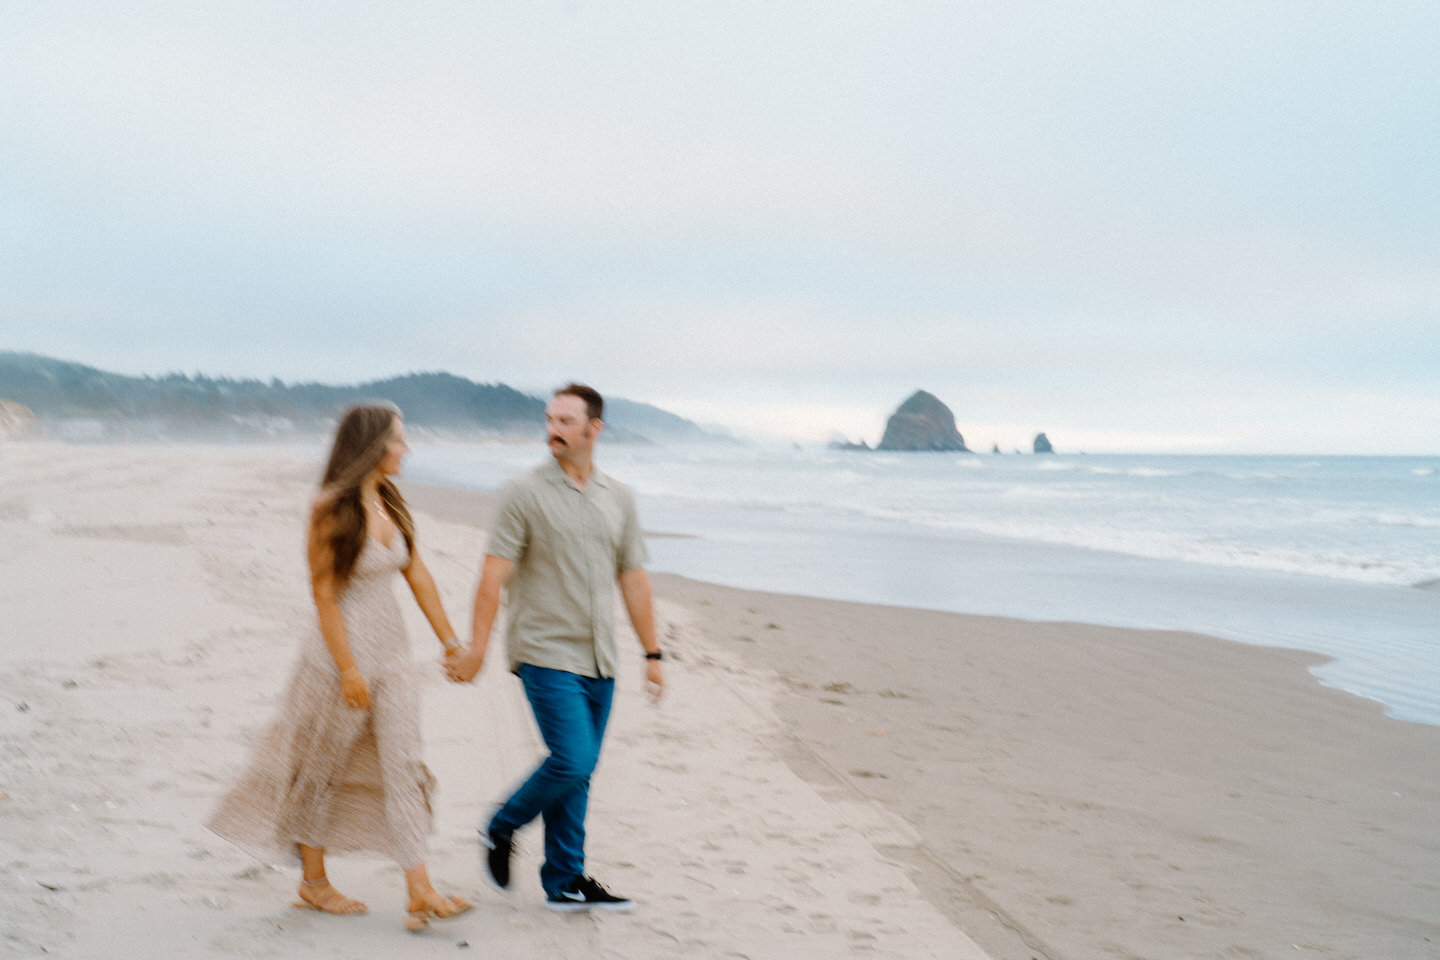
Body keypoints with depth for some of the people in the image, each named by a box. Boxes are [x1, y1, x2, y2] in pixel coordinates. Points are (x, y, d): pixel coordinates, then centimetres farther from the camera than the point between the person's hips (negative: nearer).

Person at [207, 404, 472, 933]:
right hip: (344, 648, -6)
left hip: (391, 650, 6)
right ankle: (313, 883, 26)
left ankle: (420, 893, -3)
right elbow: (323, 593, -15)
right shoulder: (333, 508, -14)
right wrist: (348, 668, -17)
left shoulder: (392, 503, 5)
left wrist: (450, 640, 10)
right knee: (323, 767, 9)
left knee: (403, 764, -1)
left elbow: (417, 575, 11)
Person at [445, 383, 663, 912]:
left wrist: (652, 654, 11)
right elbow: (494, 575, -8)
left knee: (579, 772, 7)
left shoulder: (618, 499, 10)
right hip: (547, 654, -5)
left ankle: (565, 883, 16)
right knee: (572, 761, -14)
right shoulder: (525, 494, -5)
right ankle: (503, 828, 11)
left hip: (598, 661, 5)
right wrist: (476, 647, -14)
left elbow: (633, 579, 13)